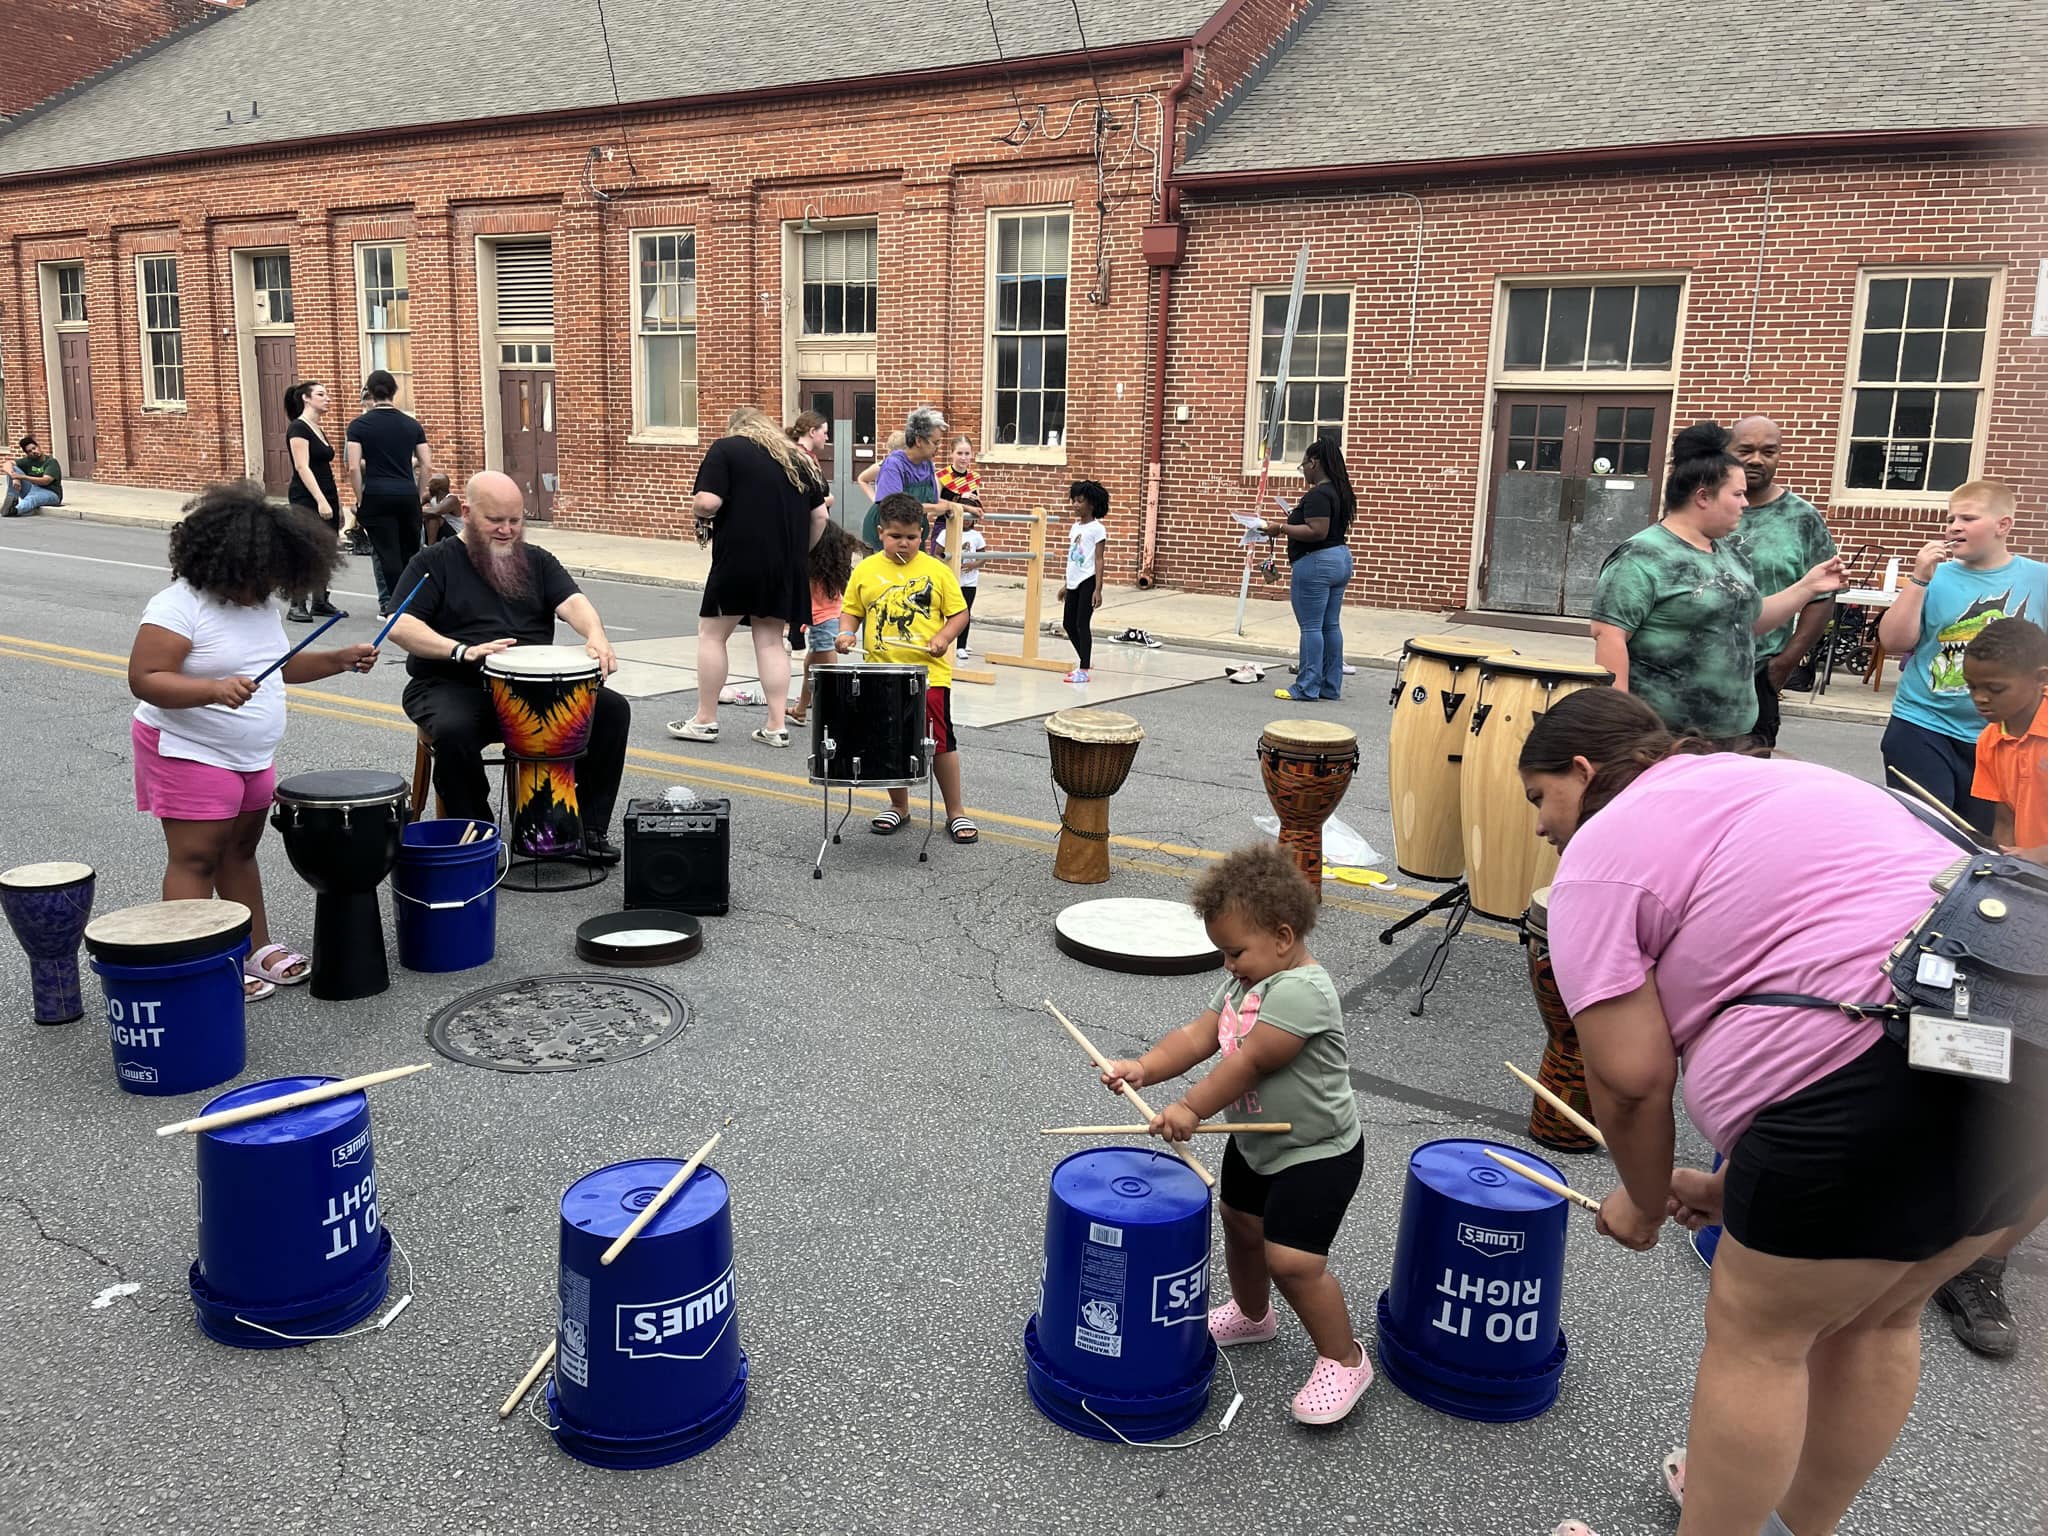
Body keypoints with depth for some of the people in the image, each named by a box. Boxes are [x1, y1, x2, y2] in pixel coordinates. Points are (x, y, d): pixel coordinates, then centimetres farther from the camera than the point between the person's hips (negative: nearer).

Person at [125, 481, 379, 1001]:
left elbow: (275, 666, 19)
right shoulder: (179, 606, -20)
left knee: (241, 850, 17)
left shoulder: (258, 604, 7)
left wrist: (339, 660, 6)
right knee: (196, 859, -3)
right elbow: (143, 679, -24)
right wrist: (214, 689, -37)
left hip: (252, 757, 9)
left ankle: (257, 949, 26)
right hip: (190, 754, -8)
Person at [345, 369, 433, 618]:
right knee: (410, 552, 13)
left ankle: (393, 606, 3)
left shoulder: (359, 425, -3)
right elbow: (427, 466, 3)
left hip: (376, 494, -2)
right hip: (407, 494, 3)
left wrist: (360, 500, 0)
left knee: (387, 553, 1)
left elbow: (354, 468, -9)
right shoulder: (411, 425, 5)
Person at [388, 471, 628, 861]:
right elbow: (400, 626, -9)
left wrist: (596, 637, -25)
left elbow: (572, 601, -1)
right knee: (453, 729, -37)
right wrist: (461, 650, -27)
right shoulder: (434, 562, 4)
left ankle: (591, 827, -7)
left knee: (612, 709, -16)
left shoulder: (536, 561, 16)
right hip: (452, 685, -4)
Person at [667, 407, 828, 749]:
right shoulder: (799, 458, 16)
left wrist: (703, 515, 8)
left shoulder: (725, 449, 0)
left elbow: (708, 502, -13)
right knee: (771, 640, 10)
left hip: (739, 558, -5)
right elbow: (819, 516, 13)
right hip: (787, 566, 5)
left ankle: (705, 720, 12)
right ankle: (777, 726, 6)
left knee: (712, 633, 8)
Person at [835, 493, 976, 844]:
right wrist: (847, 632, -8)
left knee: (941, 741, 0)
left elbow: (959, 613, 3)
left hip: (929, 673, -2)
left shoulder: (936, 571, -1)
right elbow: (851, 611, 12)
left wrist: (943, 637, -14)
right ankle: (898, 806, 30)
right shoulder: (865, 571, 4)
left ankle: (956, 812, 14)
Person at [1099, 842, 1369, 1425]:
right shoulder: (1245, 980, 0)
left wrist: (1191, 1108, -22)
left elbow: (1250, 1062, -30)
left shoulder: (1302, 991, -30)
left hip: (1318, 1152, -9)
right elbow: (1199, 1035, -4)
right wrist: (1145, 1067, -19)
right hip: (1256, 1141, 10)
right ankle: (1251, 1314, 50)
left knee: (1291, 1259, -13)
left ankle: (1343, 1360, 9)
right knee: (1241, 1226, 23)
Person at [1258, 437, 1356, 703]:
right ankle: (1331, 687, 16)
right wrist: (1298, 515, 19)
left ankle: (1307, 688, -2)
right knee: (1331, 625, 11)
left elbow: (1317, 532, -25)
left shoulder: (1318, 495, -18)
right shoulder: (1340, 492, 13)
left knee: (1311, 627, -5)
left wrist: (1281, 527, -19)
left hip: (1315, 563, -10)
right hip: (1340, 559, 10)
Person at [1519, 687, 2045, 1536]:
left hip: (1886, 1078, -9)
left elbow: (1631, 1079, -4)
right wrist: (1739, 1184, 28)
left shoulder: (1602, 856, 0)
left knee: (1756, 1334, 9)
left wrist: (1645, 1202, 15)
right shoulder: (1766, 779, 26)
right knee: (1875, 1319, 24)